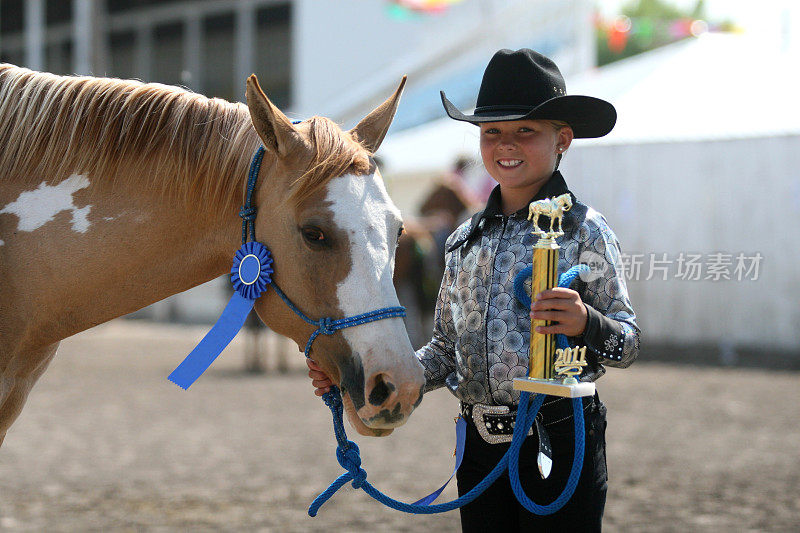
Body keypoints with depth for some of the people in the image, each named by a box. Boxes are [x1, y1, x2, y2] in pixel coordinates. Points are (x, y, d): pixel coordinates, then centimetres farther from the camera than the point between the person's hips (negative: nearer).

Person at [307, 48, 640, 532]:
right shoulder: (466, 239, 12)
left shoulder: (583, 230, -4)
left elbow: (629, 343, -5)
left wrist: (586, 323, -27)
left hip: (560, 441, -5)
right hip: (479, 443, 5)